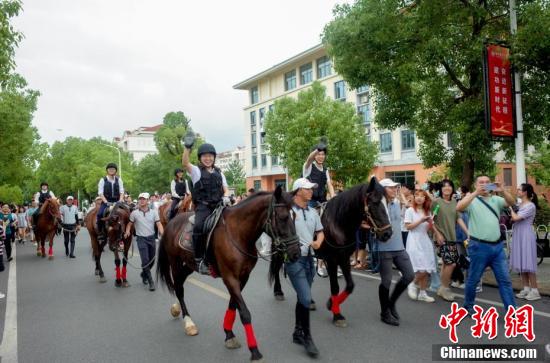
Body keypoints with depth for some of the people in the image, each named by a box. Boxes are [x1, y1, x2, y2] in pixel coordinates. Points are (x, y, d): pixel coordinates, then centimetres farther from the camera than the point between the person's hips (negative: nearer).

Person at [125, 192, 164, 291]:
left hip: (151, 238, 3)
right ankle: (151, 282, -1)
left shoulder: (153, 212, 0)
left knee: (152, 260, 13)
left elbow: (159, 224, -7)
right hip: (141, 239, -3)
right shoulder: (134, 213, -3)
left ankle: (144, 274, 40)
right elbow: (130, 224, 6)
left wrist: (163, 234, -22)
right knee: (145, 260, -9)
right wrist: (127, 231, -14)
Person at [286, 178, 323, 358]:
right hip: (294, 259, -7)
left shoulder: (313, 212, 10)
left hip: (309, 258, 7)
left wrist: (318, 242, -4)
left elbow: (320, 232, 15)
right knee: (306, 298, -10)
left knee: (303, 298, 16)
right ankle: (307, 336, 7)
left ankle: (298, 332, 30)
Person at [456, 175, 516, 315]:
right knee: (473, 279, 8)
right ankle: (468, 305, 26)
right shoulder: (472, 200, -2)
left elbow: (512, 202, -5)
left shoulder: (496, 199, 10)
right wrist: (476, 193, -27)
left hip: (497, 246, 4)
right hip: (479, 246, -4)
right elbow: (459, 208, -21)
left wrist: (502, 191, -23)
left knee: (505, 280, 5)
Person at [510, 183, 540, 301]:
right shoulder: (519, 204, 11)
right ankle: (526, 289, 17)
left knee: (528, 264, -5)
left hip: (526, 236, -8)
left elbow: (515, 218, -21)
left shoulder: (531, 206, -13)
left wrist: (511, 208, -6)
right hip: (518, 236, 8)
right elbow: (514, 219, 14)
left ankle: (535, 291, 2)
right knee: (521, 263, 10)